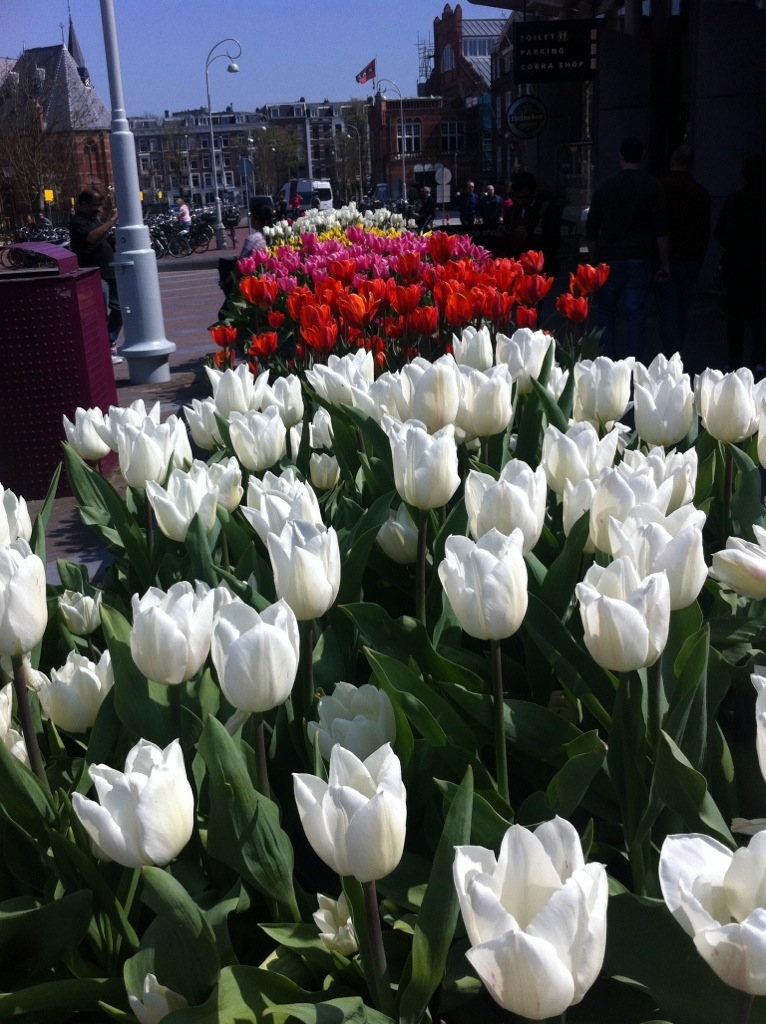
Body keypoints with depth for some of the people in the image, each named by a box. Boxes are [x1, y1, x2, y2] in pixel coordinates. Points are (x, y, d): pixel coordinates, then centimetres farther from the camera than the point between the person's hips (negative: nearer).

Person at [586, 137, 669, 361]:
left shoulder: (604, 187, 5)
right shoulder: (652, 186, 0)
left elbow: (591, 230, 6)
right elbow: (661, 229, -5)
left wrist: (594, 260, 15)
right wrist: (665, 264, 0)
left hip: (609, 259, 1)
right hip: (640, 259, -1)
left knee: (605, 311, 14)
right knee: (636, 315, 1)